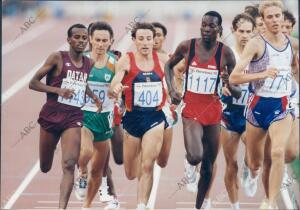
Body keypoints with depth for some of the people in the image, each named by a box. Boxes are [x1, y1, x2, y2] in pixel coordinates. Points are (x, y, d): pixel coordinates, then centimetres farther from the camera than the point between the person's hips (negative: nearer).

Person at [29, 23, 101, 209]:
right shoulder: (58, 58, -6)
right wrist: (58, 90, -19)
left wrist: (94, 97, 9)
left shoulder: (89, 64, 8)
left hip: (74, 117, 2)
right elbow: (33, 83, -7)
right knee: (45, 167, 11)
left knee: (69, 165, -17)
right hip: (52, 115, -2)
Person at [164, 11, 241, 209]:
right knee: (195, 158, -25)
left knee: (208, 166, 10)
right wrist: (172, 90, -2)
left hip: (213, 111, 2)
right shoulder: (187, 46, -7)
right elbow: (169, 65, 12)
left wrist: (234, 88, -25)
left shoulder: (225, 53, -7)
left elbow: (237, 91, -2)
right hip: (191, 109, -2)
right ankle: (191, 152, 12)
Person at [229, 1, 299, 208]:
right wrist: (263, 74, -27)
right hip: (258, 105, -1)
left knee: (278, 153, -24)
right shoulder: (256, 43, -12)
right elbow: (234, 77, -19)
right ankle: (253, 175, 53)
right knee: (255, 162, 14)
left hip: (282, 106, 1)